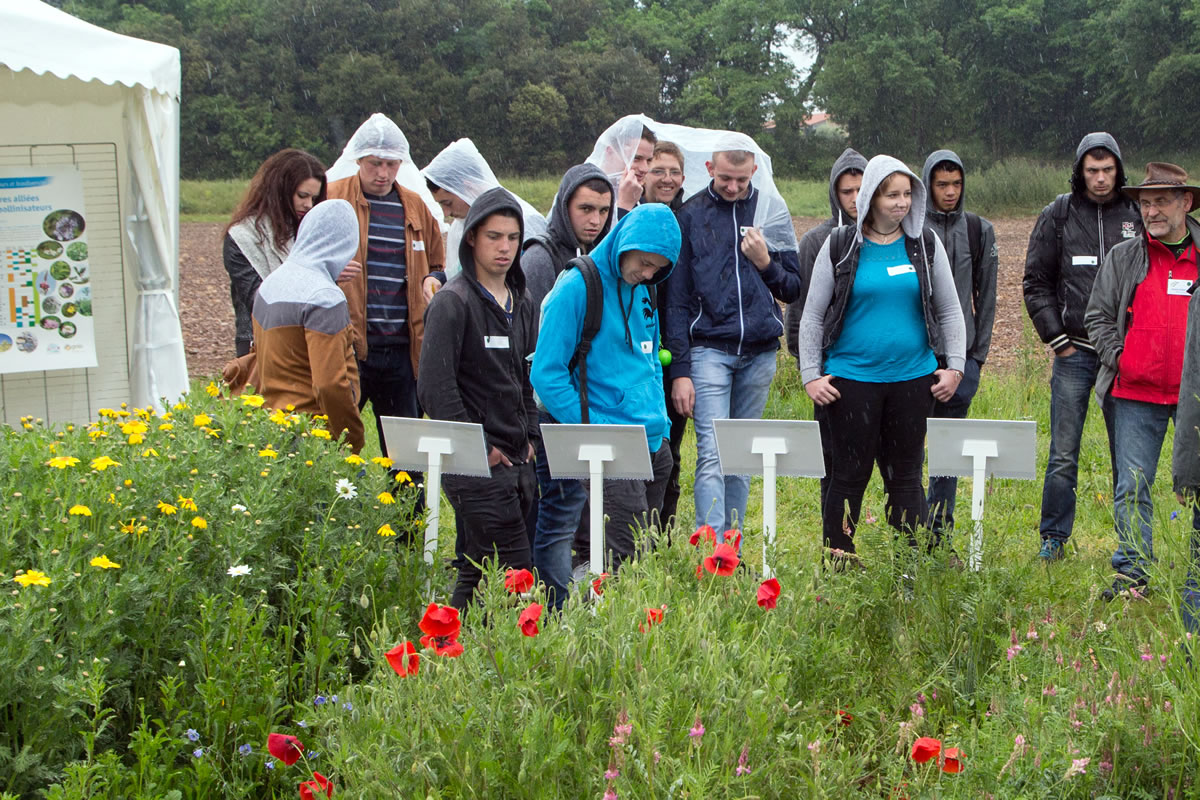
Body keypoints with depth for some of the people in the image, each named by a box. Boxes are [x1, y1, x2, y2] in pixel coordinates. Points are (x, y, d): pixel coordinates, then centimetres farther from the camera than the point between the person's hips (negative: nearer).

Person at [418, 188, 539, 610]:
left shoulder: (520, 303, 15)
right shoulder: (453, 302, -9)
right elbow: (435, 387, -15)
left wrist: (529, 436, 14)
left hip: (516, 462, 8)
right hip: (476, 465, -7)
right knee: (514, 572, -10)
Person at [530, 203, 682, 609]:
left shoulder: (641, 290, 13)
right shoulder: (577, 287, -11)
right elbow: (546, 375, -12)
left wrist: (661, 423, 15)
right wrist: (593, 432, -14)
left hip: (653, 444, 8)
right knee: (624, 552, -14)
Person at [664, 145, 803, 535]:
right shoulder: (690, 216, 1)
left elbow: (793, 290, 12)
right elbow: (677, 300, 0)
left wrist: (765, 263, -8)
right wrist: (680, 369, -6)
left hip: (760, 352, 3)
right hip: (709, 349, -3)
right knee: (712, 455, -11)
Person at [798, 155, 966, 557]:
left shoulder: (926, 244, 6)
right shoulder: (841, 245, 0)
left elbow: (950, 311, 12)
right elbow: (813, 315, 4)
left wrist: (954, 366, 4)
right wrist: (811, 374, -2)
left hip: (913, 377, 2)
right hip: (852, 377, -2)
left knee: (906, 475, 6)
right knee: (850, 474, 2)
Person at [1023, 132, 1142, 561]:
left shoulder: (1138, 215, 5)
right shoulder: (1057, 215, 4)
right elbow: (1036, 283, 6)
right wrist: (1057, 339, -1)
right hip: (1073, 353, 0)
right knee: (1063, 455, 0)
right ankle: (1053, 538, 11)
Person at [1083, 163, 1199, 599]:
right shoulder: (1122, 257, 6)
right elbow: (1098, 316, 10)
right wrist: (1118, 358, -3)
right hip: (1136, 393, 1)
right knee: (1132, 488, 2)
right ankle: (1131, 572, 9)